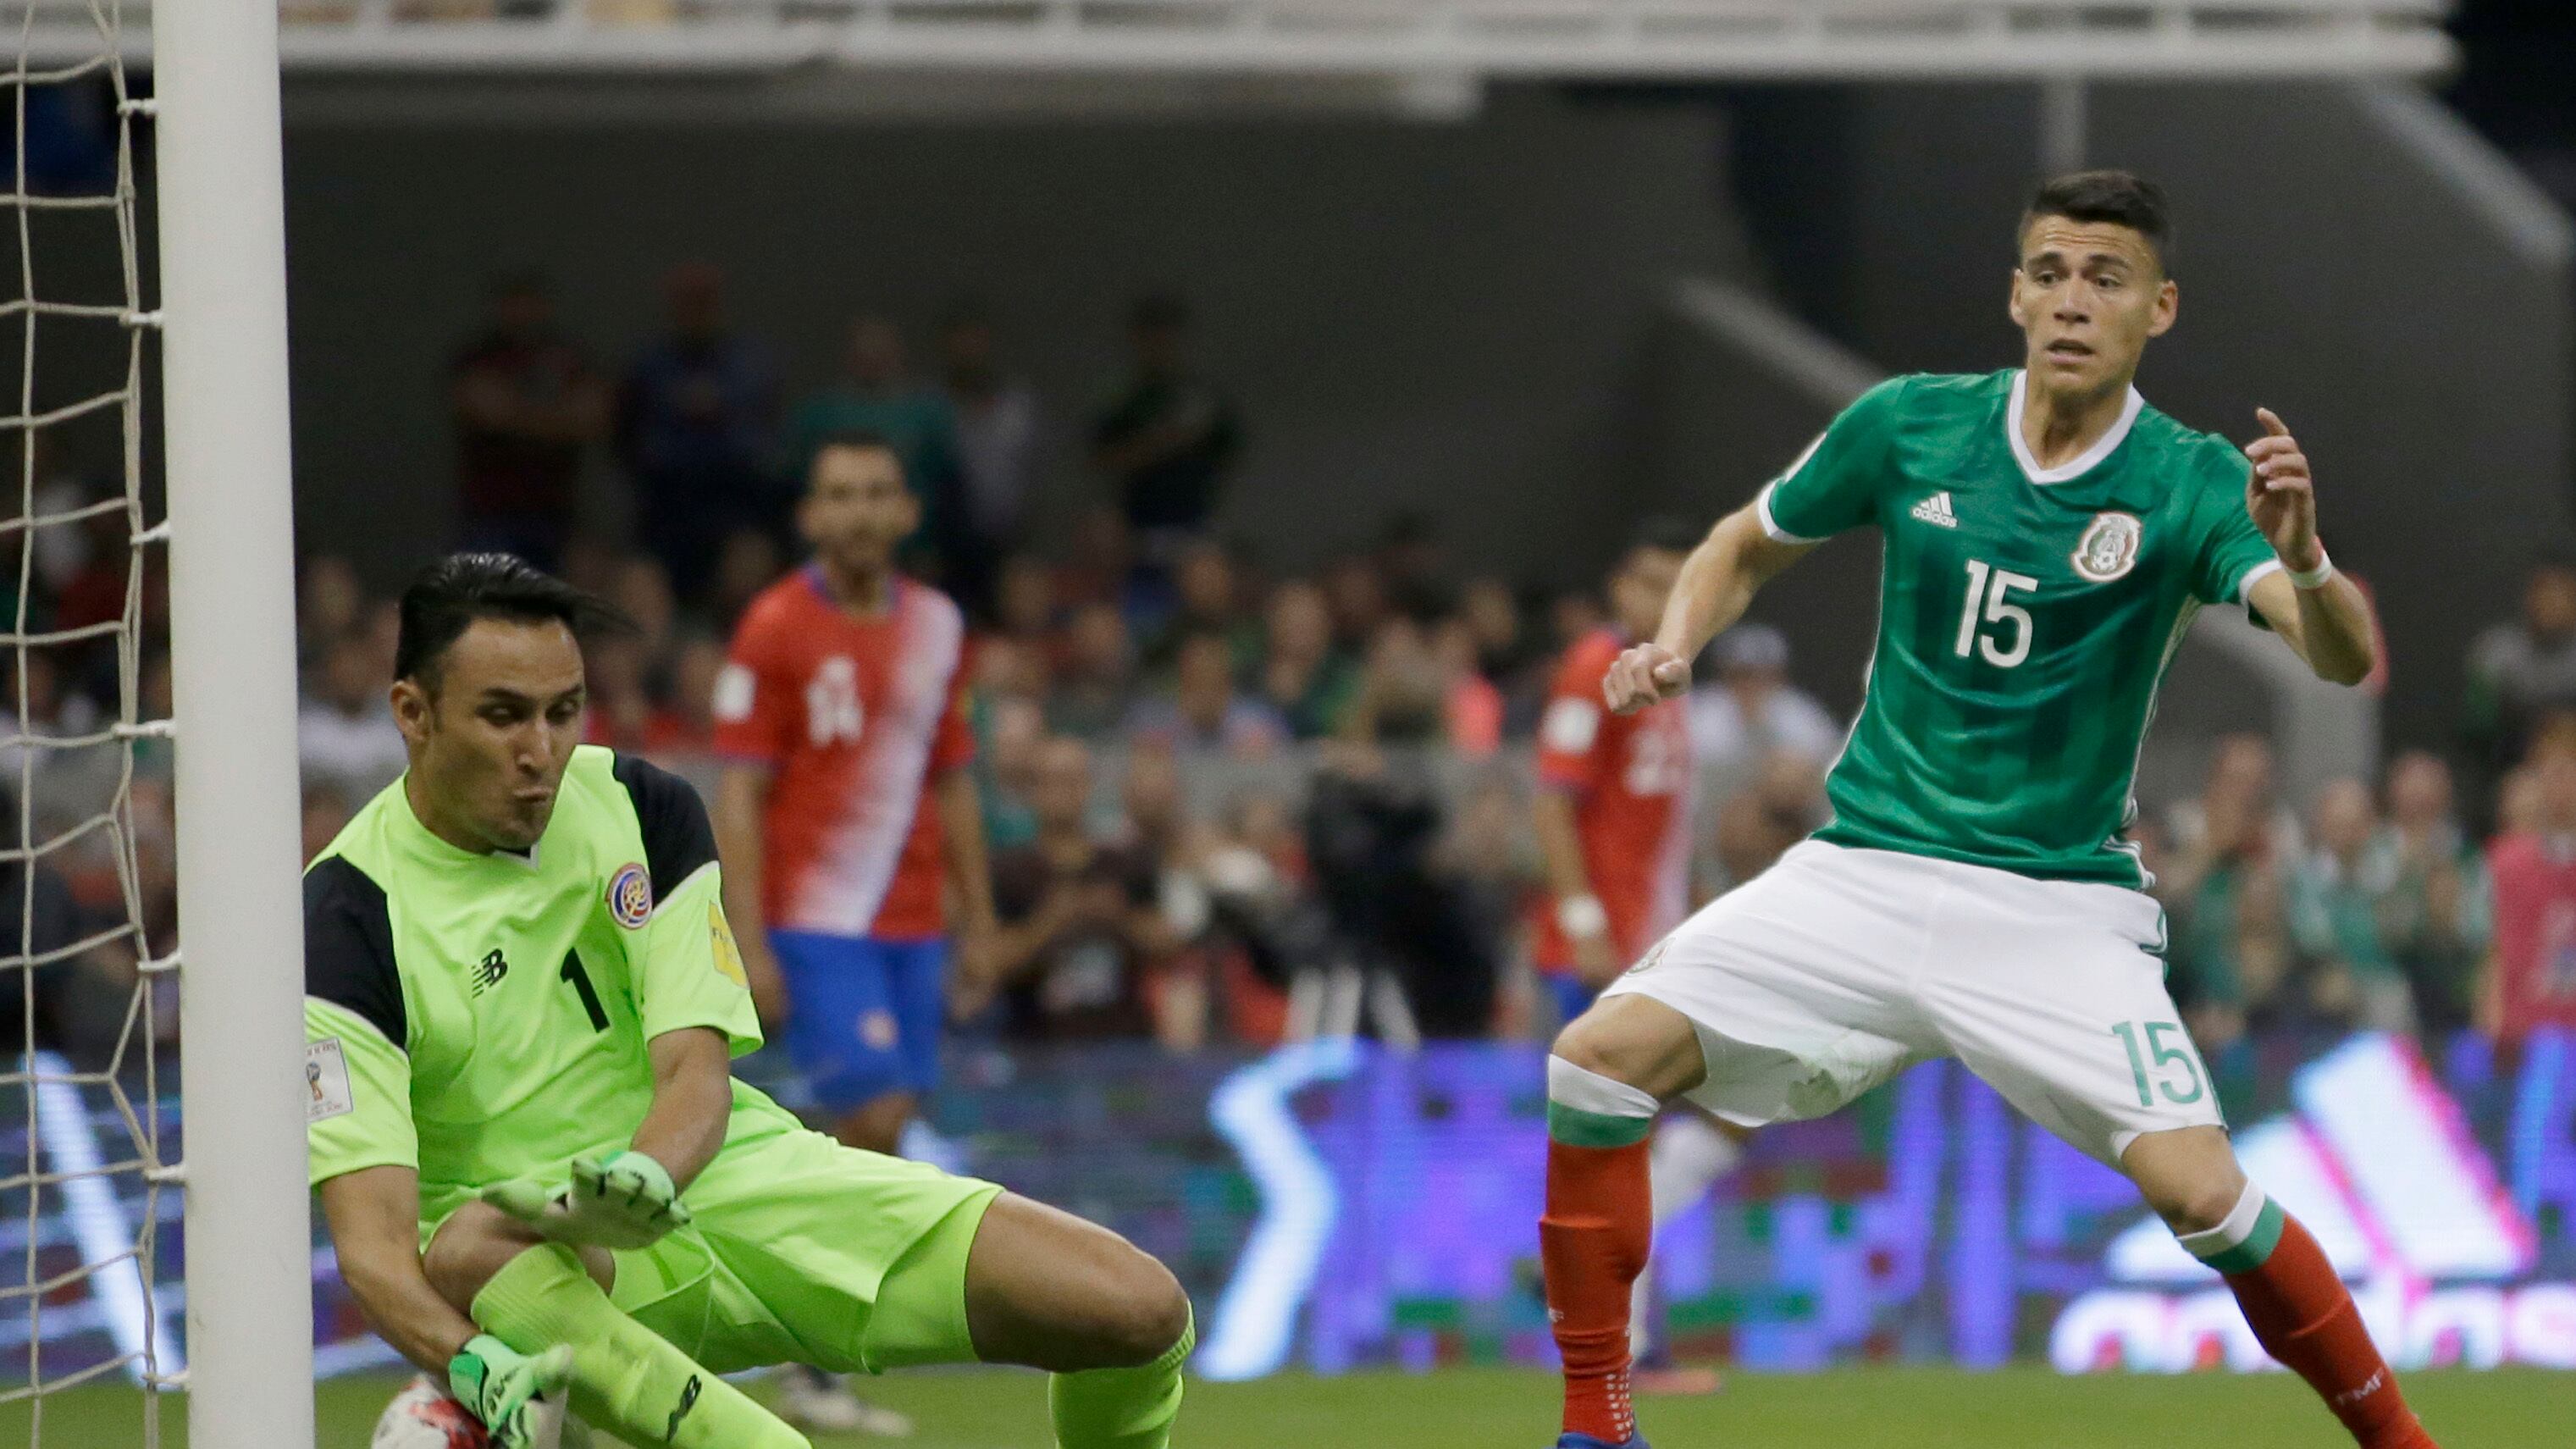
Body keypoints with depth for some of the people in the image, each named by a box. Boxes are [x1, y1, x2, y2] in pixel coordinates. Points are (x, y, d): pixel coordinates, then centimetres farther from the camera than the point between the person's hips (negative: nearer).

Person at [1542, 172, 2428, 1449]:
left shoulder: (2192, 483, -9)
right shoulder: (1907, 427, -1)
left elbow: (2344, 660, -23)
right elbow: (1748, 544, 17)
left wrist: (2302, 562, -45)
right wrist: (1675, 643, -4)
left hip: (2059, 904, -3)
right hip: (1864, 870, 3)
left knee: (2199, 1190, -20)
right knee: (1601, 1059, -15)